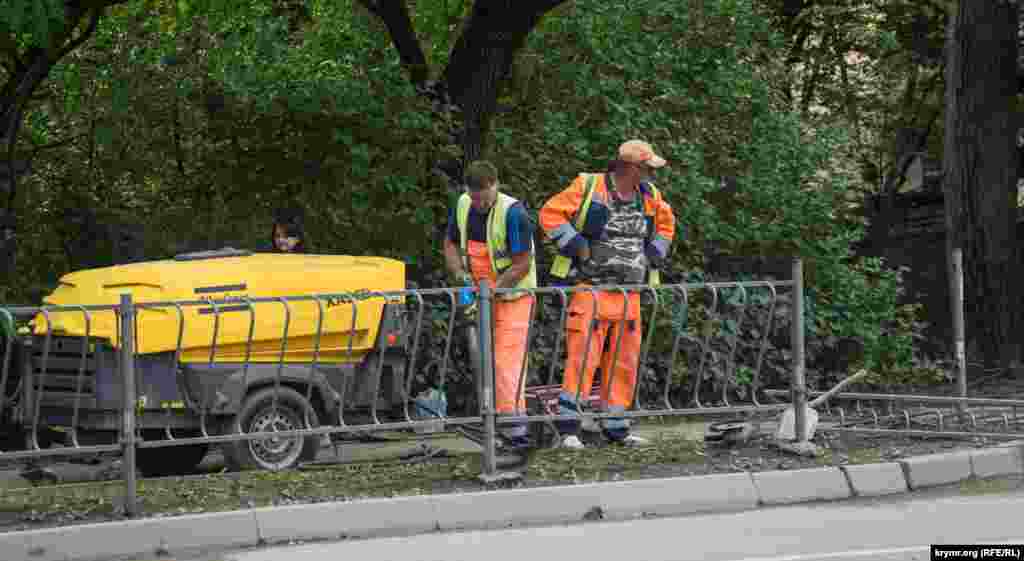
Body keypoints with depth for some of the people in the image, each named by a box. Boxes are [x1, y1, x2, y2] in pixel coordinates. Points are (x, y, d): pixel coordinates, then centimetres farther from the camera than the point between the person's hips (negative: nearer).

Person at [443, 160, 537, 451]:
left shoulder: (513, 212, -21)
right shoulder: (462, 206, -2)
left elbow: (522, 265, -20)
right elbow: (450, 243, 12)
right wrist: (460, 273, -6)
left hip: (512, 294, -7)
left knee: (507, 360, -16)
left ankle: (513, 425, -18)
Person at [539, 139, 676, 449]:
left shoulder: (649, 197, 9)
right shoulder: (588, 187, -9)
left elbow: (666, 223, 29)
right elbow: (550, 213, -7)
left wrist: (653, 255, 14)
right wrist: (575, 244, -13)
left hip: (629, 294, 6)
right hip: (591, 288, -6)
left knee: (624, 360, 8)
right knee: (583, 356, -12)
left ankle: (615, 426, 18)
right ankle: (568, 427, -9)